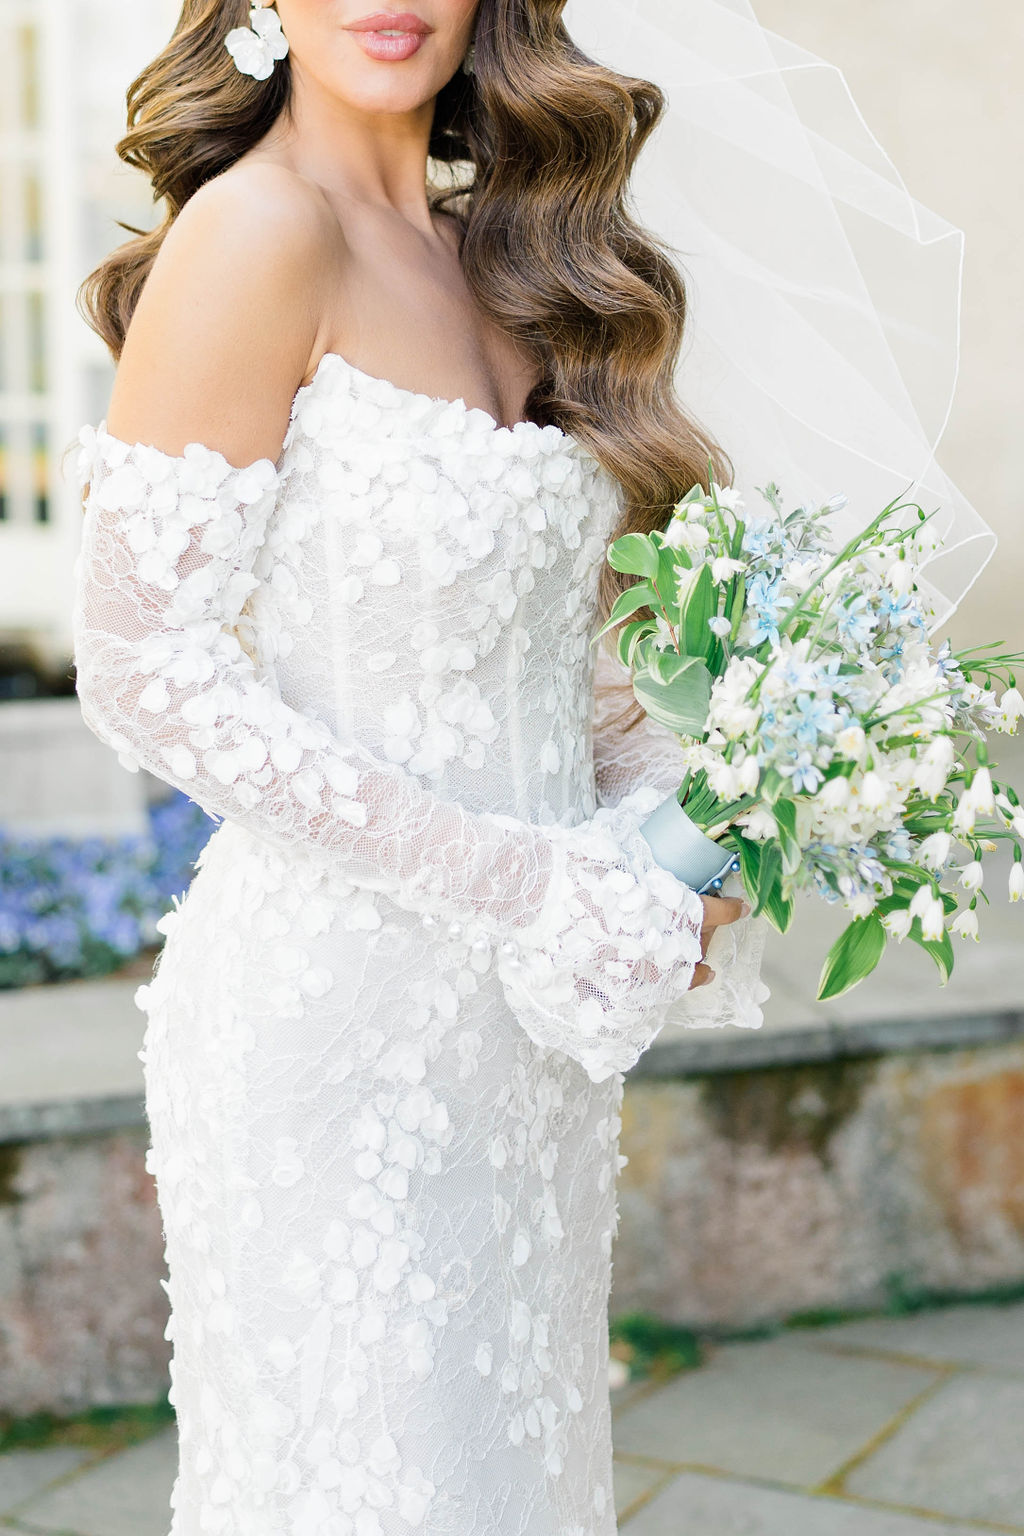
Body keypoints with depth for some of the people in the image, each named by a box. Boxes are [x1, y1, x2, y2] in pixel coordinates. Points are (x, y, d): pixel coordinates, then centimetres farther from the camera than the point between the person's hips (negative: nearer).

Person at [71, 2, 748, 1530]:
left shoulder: (492, 252, 9)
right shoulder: (257, 231, -14)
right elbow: (143, 672, -18)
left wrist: (658, 819, -1)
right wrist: (515, 879, -18)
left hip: (524, 1005, 7)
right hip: (331, 1000, -7)